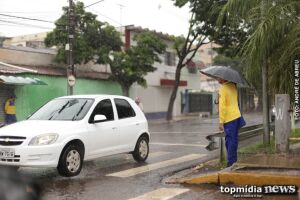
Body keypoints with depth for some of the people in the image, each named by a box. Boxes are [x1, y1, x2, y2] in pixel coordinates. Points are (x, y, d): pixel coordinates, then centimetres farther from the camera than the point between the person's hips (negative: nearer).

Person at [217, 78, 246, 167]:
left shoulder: (222, 89, -14)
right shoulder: (233, 86, 9)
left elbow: (222, 107, -17)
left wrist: (221, 122, -15)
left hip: (229, 119, -8)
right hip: (237, 116, 8)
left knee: (230, 141, -5)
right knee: (234, 140, 13)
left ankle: (231, 162, -3)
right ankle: (234, 161, 20)